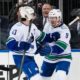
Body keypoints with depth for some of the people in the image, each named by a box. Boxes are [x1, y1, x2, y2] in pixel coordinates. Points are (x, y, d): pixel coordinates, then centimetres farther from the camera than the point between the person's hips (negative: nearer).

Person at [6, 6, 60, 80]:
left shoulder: (32, 26, 9)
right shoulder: (17, 27, -18)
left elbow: (41, 37, 21)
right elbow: (10, 44, -25)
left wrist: (53, 36, 8)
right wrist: (22, 45, -39)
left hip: (30, 56, 10)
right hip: (21, 57, -10)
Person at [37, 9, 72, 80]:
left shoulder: (64, 30, -25)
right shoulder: (48, 26, -4)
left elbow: (61, 47, -36)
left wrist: (49, 50, -51)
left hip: (63, 58, -7)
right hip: (49, 57, 7)